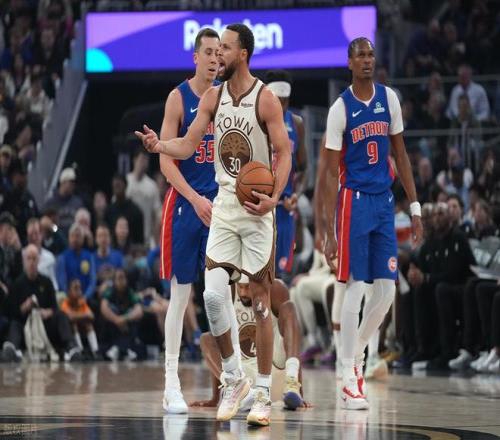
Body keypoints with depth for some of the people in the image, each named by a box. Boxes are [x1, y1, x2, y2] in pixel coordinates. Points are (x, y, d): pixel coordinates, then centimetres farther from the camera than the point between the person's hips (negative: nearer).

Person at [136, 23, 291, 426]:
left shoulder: (265, 98, -10)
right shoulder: (213, 97, 5)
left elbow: (284, 153, -9)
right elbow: (189, 145, 5)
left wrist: (275, 197, -24)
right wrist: (159, 146, -15)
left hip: (257, 208, -4)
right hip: (224, 204, 4)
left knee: (260, 299, 1)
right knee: (213, 294, -9)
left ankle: (264, 392, 8)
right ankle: (233, 377, 9)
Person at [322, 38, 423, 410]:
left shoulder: (389, 99, 6)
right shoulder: (341, 108, -8)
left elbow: (401, 155, 13)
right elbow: (331, 173, -7)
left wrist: (415, 207, 8)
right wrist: (330, 232, -11)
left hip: (385, 201, 5)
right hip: (355, 201, -5)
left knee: (387, 291, 3)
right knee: (355, 288, -7)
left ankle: (357, 353, 25)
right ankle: (349, 381, -2)